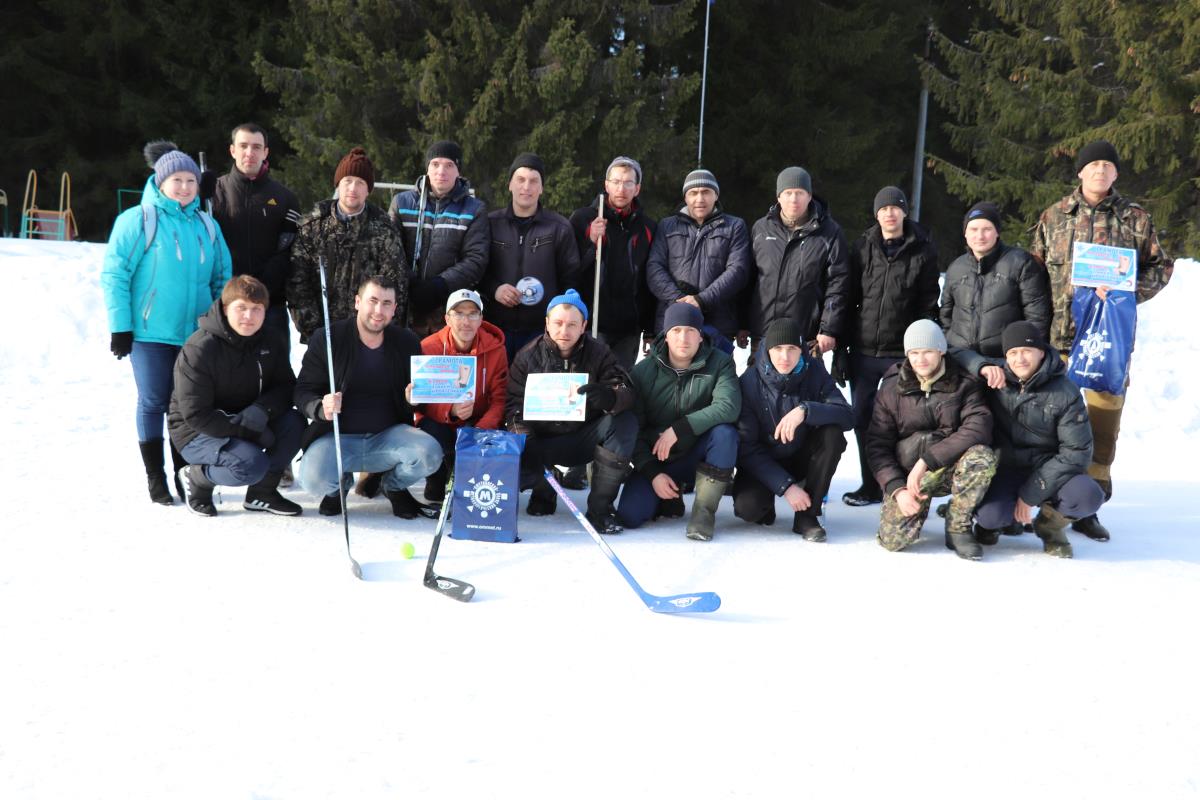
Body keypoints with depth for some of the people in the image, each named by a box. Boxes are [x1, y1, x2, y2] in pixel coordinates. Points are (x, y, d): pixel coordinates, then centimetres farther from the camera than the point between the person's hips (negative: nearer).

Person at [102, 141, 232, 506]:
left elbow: (222, 278, 16)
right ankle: (155, 478, 11)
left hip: (196, 333, 4)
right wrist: (120, 327, -11)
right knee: (153, 403, 2)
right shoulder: (137, 220, -5)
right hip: (150, 332, -4)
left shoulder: (206, 225, 10)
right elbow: (114, 274, -7)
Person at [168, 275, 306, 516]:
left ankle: (262, 493, -1)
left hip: (248, 422, 6)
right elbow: (195, 415, -23)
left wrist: (262, 410, -27)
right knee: (251, 464, -31)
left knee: (294, 423, -20)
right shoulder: (199, 349, -22)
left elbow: (286, 386, -4)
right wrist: (249, 432, -27)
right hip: (196, 432, -6)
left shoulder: (273, 340, -3)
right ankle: (196, 477, 1)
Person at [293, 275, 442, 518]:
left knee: (430, 453, -27)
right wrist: (321, 408, -26)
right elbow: (303, 391, -3)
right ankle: (340, 484, 12)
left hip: (388, 435, 2)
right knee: (313, 479, -31)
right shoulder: (327, 338, -4)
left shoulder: (407, 342, 4)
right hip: (337, 437, -2)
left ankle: (394, 485, 11)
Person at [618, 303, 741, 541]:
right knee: (630, 516, -19)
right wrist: (652, 473, -15)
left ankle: (704, 509, -18)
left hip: (698, 455, -1)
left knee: (725, 432, -32)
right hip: (656, 460, 1)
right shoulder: (643, 371, -8)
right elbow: (633, 429, -6)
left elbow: (728, 406, -27)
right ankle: (671, 496, 15)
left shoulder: (719, 363, -10)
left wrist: (679, 429, -30)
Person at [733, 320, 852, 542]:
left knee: (833, 434, -27)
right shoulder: (750, 381, -17)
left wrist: (805, 410, -40)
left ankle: (807, 515, -15)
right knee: (747, 506, -31)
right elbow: (746, 447, -17)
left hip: (801, 457, 2)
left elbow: (847, 417, -21)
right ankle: (764, 507, 8)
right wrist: (785, 486, -26)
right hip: (762, 462, -2)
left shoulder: (814, 371, -11)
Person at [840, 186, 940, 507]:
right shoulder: (862, 247, 6)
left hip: (902, 352, -3)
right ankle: (871, 485, 18)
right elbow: (848, 297, 6)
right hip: (863, 349, 3)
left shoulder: (923, 250, 1)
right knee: (862, 419, 6)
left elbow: (929, 303, 0)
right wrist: (841, 347, 2)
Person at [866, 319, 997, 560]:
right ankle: (919, 505, 15)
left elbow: (979, 428, -22)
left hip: (953, 470, 0)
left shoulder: (964, 384, -5)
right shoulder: (891, 389, -2)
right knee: (893, 538, -22)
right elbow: (877, 445, -4)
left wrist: (927, 460, -28)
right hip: (905, 475, 1)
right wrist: (897, 489, -19)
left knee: (982, 456, -33)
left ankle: (958, 528, -12)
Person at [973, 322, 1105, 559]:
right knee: (991, 516, -32)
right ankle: (993, 521, 10)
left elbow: (1077, 452, -14)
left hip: (1047, 469, 0)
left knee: (1088, 496, -31)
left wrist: (1030, 494, -19)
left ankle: (1049, 524, 5)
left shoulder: (1065, 393, -11)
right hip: (1005, 467, 0)